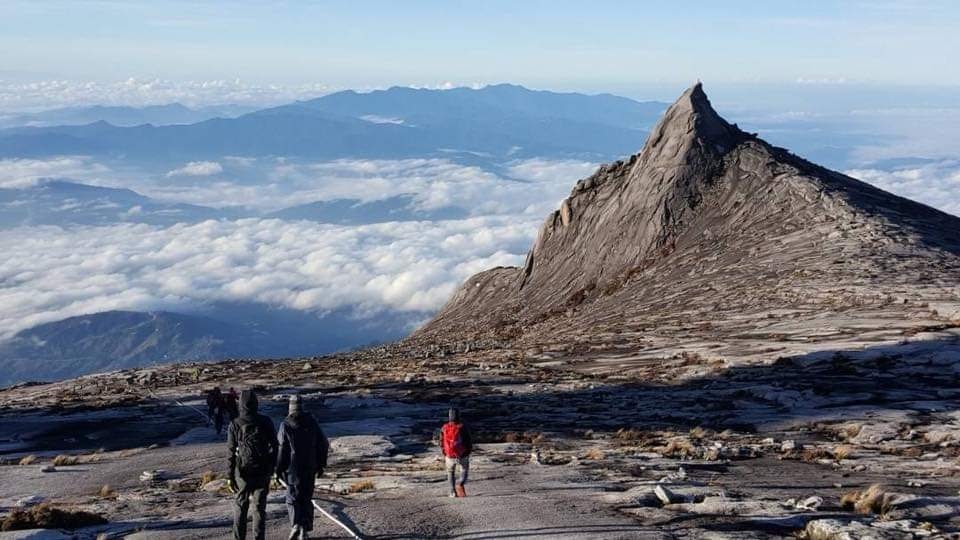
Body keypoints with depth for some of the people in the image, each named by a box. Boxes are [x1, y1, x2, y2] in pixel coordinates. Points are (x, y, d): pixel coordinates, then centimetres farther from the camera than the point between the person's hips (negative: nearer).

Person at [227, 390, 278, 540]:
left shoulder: (235, 425, -6)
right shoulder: (266, 422, -2)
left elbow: (231, 453, -5)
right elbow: (274, 447, 0)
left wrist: (230, 476, 0)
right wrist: (271, 469, 9)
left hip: (243, 472, -1)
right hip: (263, 472, 1)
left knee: (240, 506, 14)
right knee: (260, 507, 7)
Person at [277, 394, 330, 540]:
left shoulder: (286, 425, -9)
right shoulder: (312, 423, 2)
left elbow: (280, 447, -12)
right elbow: (323, 444, 4)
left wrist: (278, 469, -4)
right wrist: (320, 465, 12)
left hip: (293, 468, -3)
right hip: (310, 468, 3)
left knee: (292, 497, 8)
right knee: (307, 498, 12)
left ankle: (296, 525, -10)